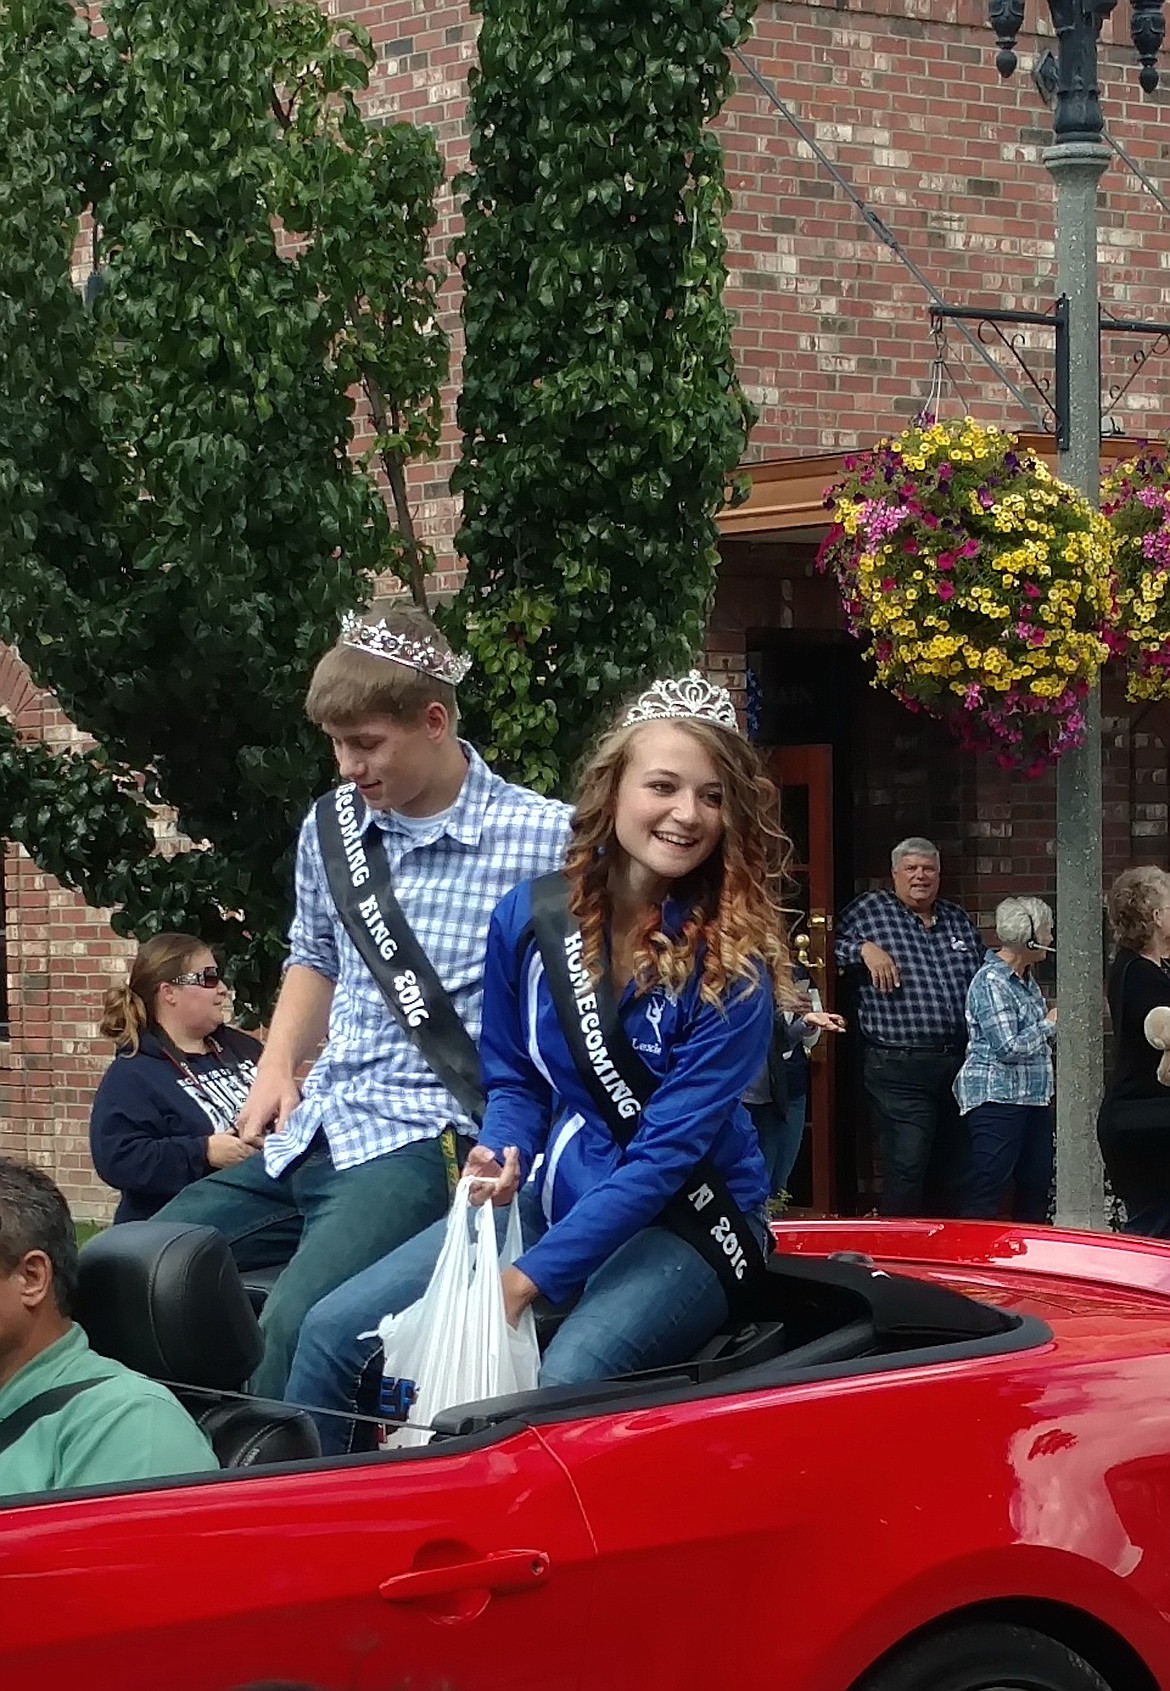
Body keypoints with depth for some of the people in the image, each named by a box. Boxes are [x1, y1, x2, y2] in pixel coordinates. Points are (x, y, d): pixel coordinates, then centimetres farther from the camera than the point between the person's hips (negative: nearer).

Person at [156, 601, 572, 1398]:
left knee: (298, 1326, -32)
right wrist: (277, 1069, 15)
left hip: (426, 1143, -7)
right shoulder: (332, 826, 12)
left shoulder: (542, 839, -7)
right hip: (310, 1135, 7)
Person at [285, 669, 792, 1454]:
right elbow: (513, 1079, 9)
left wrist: (529, 1278, -24)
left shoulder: (734, 965, -16)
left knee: (563, 1385, -35)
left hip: (682, 1224, -5)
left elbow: (667, 1151, -19)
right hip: (550, 1196, 5)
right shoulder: (532, 916, -4)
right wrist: (502, 1156, -15)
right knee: (335, 1333, -9)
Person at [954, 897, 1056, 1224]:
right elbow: (1008, 1048, -20)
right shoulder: (991, 983, -15)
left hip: (1033, 1098, 10)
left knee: (1037, 1185, 10)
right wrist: (1048, 1025, -9)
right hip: (996, 1096, -10)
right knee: (986, 1195, -10)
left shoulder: (1025, 979, 15)